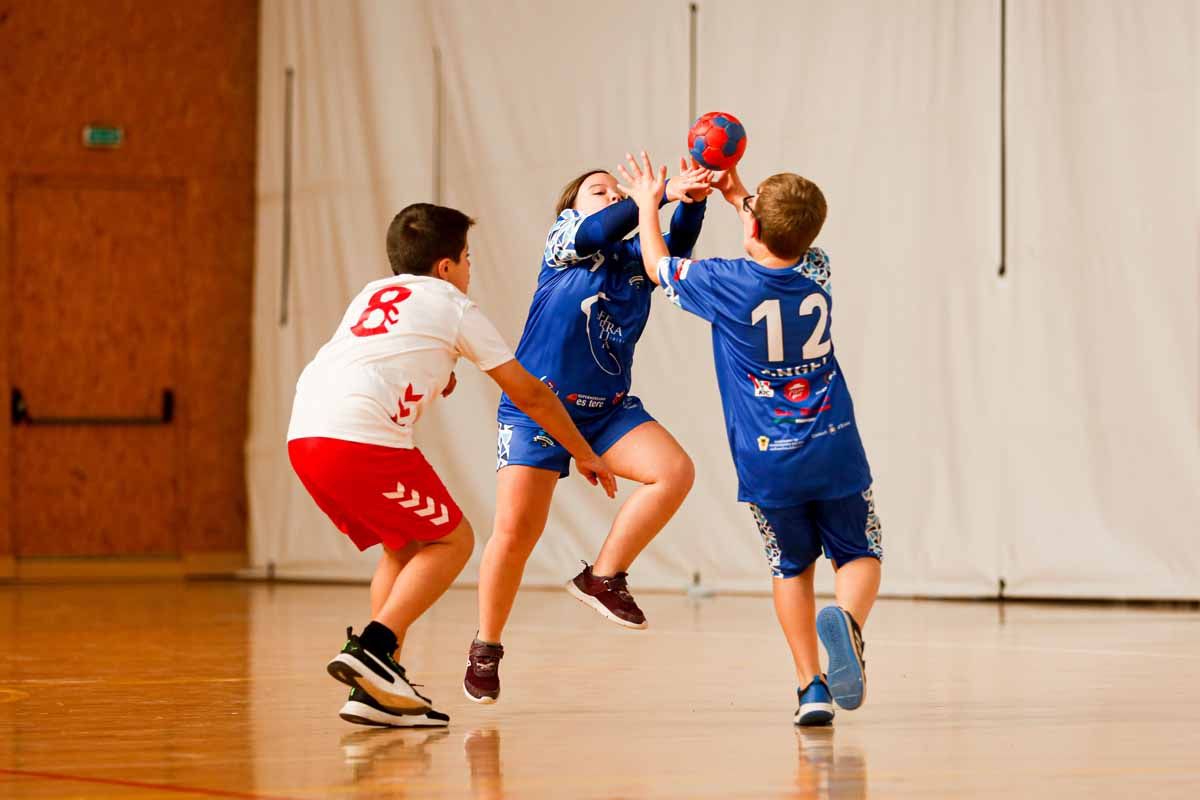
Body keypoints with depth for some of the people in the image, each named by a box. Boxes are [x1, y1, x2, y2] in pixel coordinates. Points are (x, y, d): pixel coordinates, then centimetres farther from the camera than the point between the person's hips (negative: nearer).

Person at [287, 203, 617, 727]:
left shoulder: (373, 295, 29)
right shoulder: (452, 305, 12)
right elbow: (529, 395, 17)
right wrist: (584, 455, 29)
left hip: (304, 436, 7)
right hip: (364, 436, -7)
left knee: (404, 547, 21)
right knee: (451, 540, 8)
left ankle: (377, 693, 11)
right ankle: (372, 649, -10)